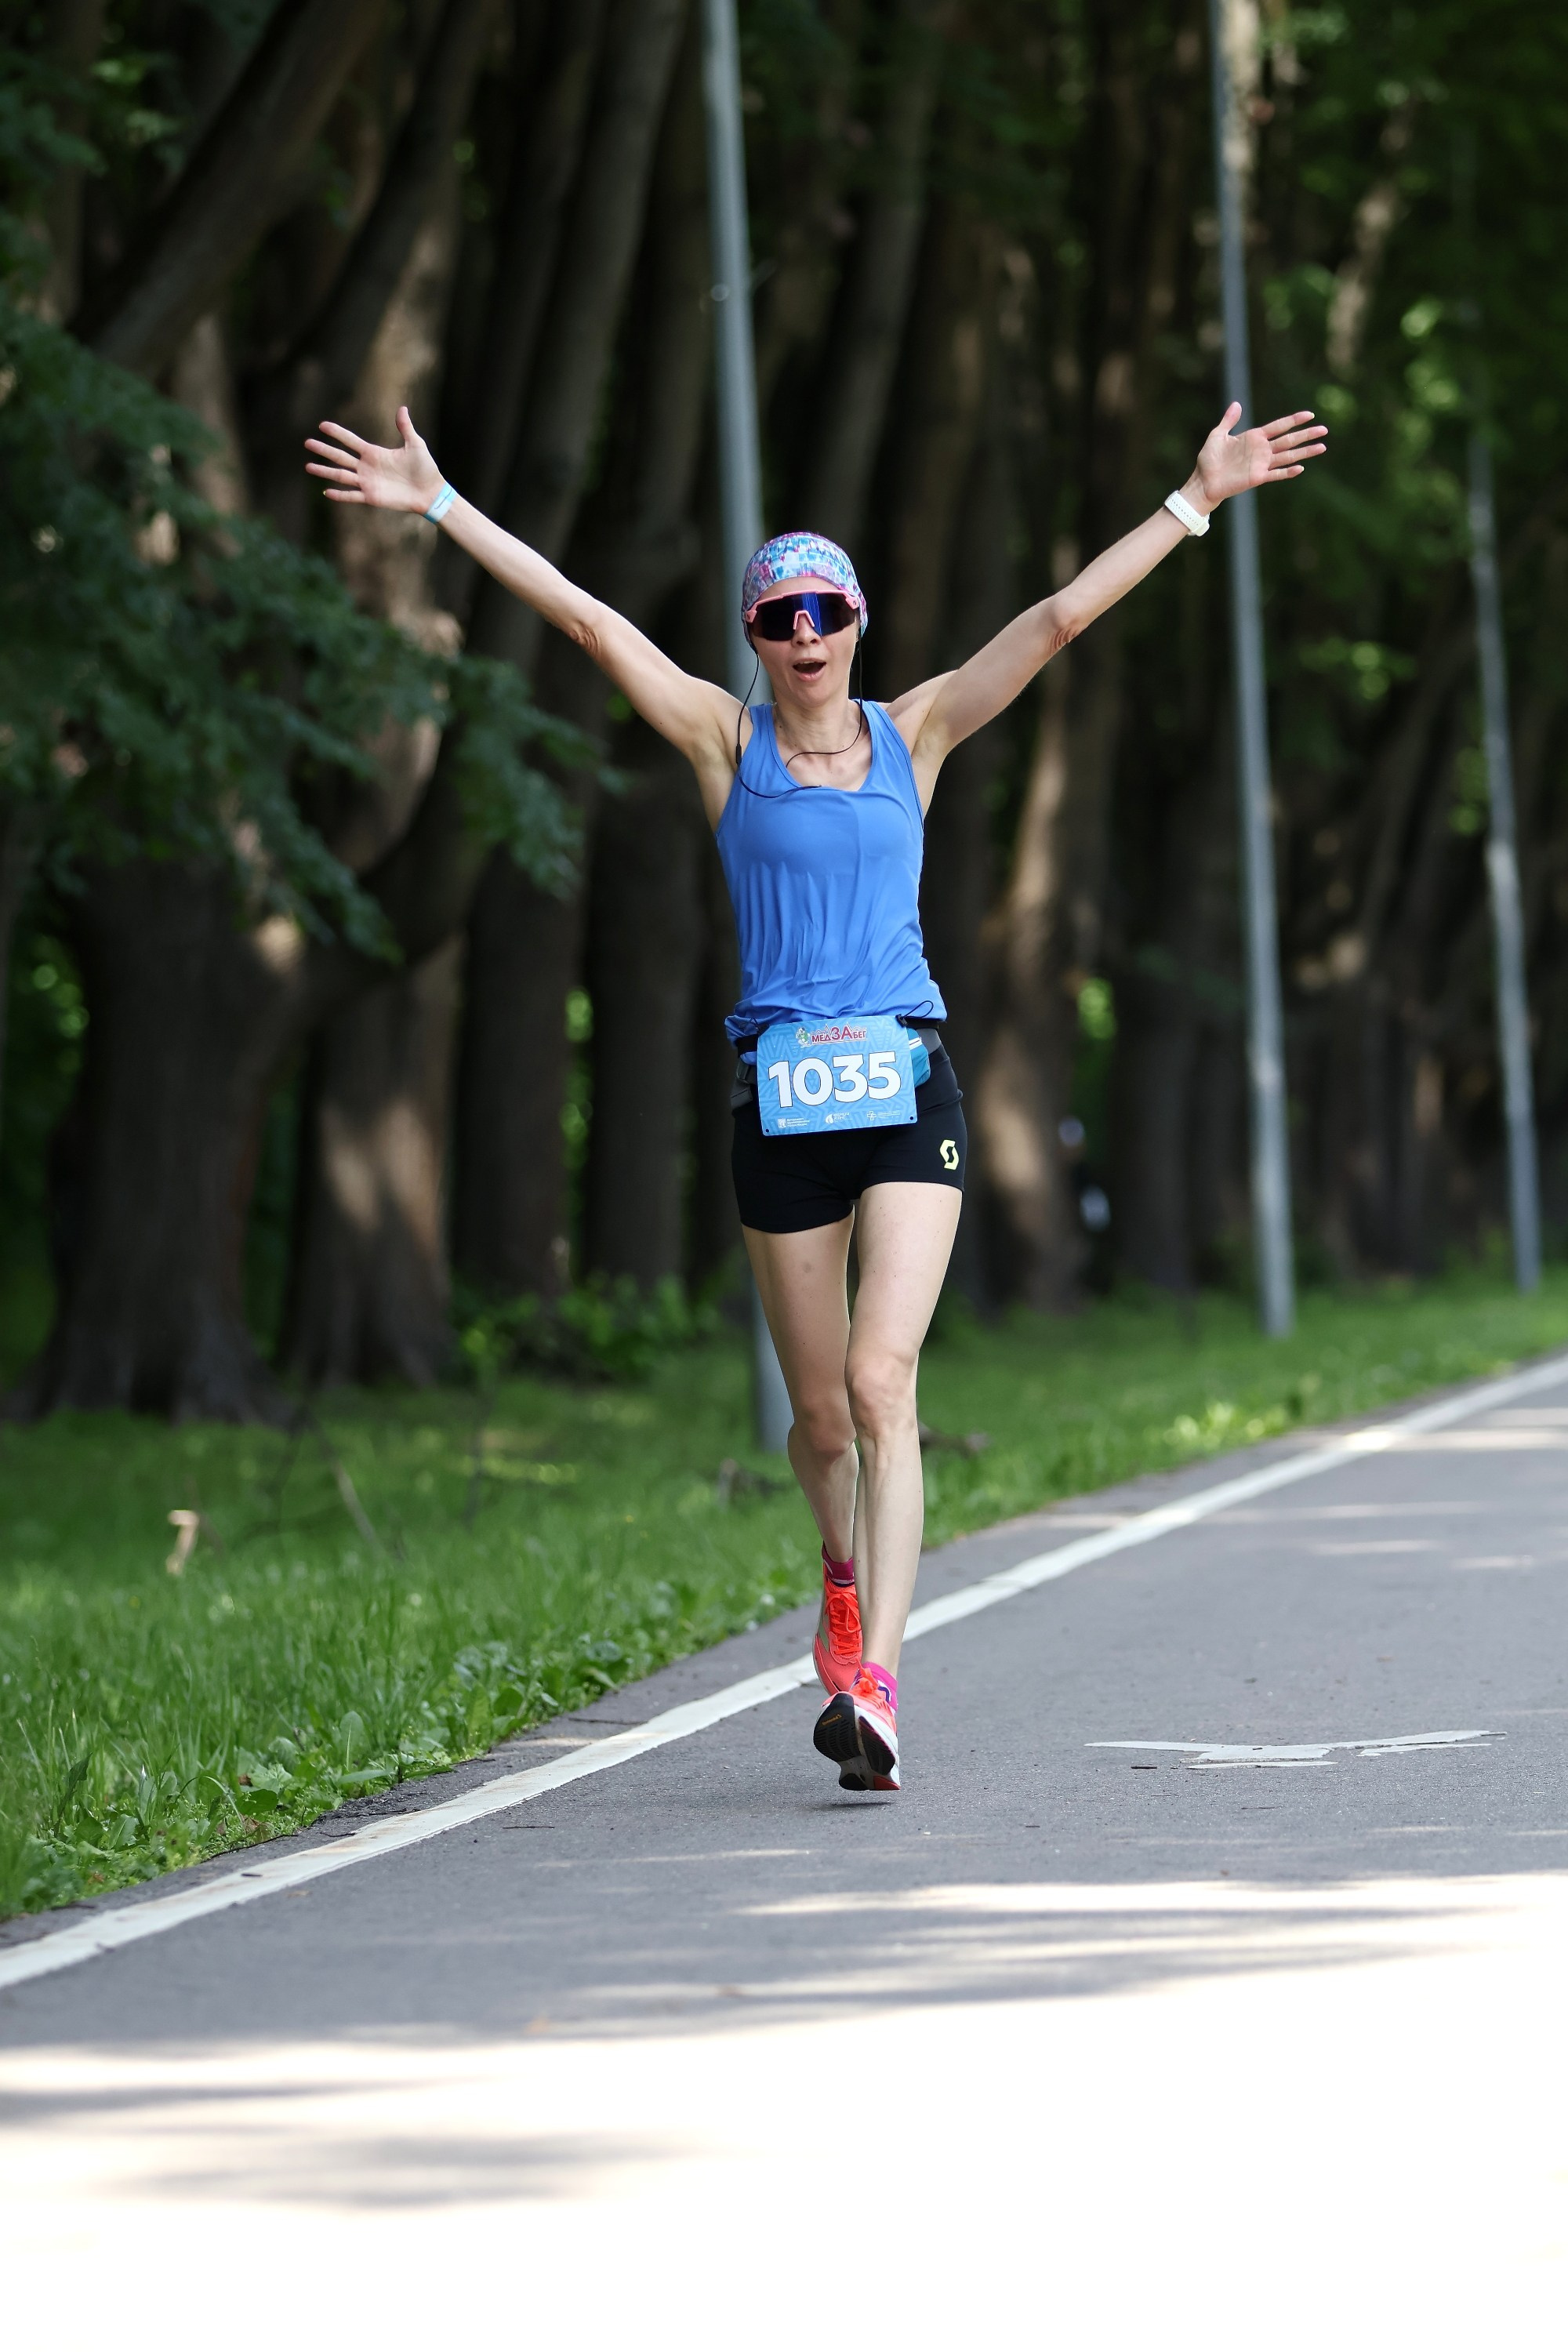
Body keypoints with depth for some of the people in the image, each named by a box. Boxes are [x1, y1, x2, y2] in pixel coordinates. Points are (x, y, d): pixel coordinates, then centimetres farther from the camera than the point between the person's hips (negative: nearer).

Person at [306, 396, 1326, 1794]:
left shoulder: (914, 734, 8)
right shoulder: (728, 739, 5)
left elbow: (1060, 618, 5)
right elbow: (583, 617, 0)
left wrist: (1196, 502, 2)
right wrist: (440, 504, -4)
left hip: (909, 1088, 0)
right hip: (781, 1098, 0)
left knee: (882, 1381, -15)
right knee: (821, 1409, 7)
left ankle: (873, 1681, -21)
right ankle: (848, 1579, 39)